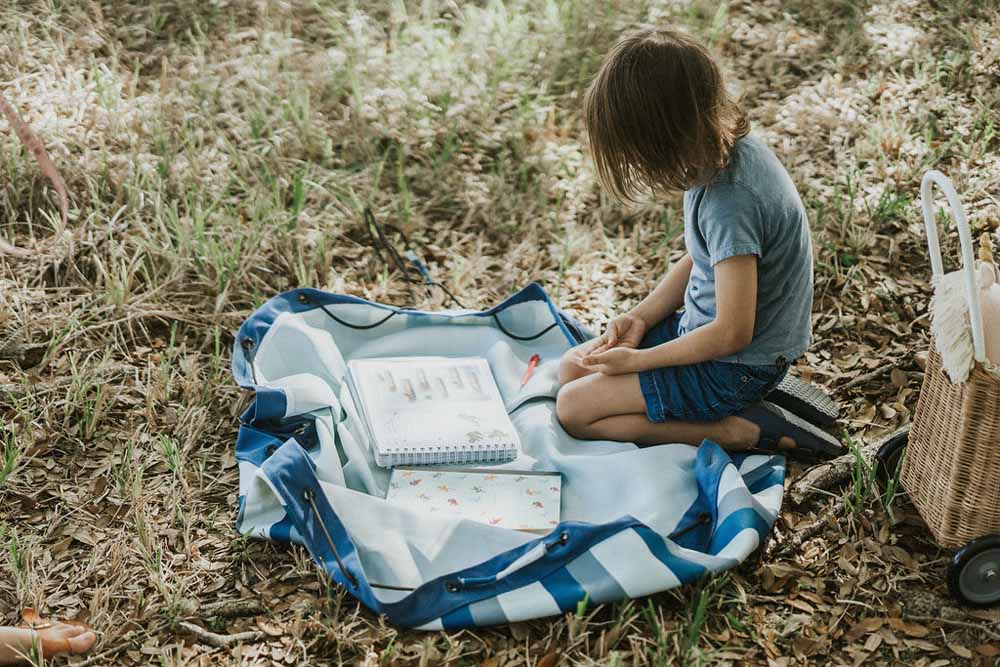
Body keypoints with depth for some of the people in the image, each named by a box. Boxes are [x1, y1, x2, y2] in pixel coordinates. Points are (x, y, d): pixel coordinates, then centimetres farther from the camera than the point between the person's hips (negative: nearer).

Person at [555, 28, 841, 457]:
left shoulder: (728, 200, -33)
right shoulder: (726, 146, -5)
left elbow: (732, 333, -26)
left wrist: (637, 360, -14)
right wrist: (639, 318, 0)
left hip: (736, 367, -10)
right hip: (703, 323, 10)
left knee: (574, 409, -10)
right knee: (572, 369, 12)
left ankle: (739, 431, -7)